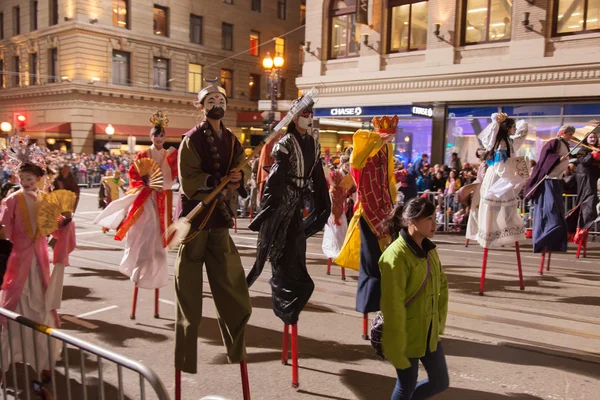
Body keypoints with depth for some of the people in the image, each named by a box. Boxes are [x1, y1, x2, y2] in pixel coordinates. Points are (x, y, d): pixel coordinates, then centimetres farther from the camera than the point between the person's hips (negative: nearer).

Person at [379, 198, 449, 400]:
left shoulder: (430, 249, 3)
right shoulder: (396, 255, -22)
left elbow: (442, 286, 15)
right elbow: (393, 306, -21)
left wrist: (440, 321, 11)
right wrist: (396, 347, -18)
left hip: (430, 332, 8)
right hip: (407, 335, -8)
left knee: (441, 382, 16)